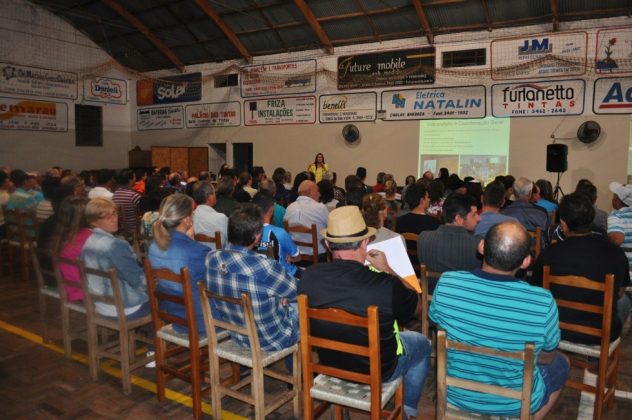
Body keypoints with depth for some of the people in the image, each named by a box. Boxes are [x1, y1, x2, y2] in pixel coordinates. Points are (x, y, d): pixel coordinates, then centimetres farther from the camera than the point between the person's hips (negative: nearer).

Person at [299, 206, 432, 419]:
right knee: (422, 344, 26)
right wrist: (387, 269, -4)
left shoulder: (309, 276, -23)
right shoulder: (387, 285, -34)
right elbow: (416, 305, -11)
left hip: (328, 363, 4)